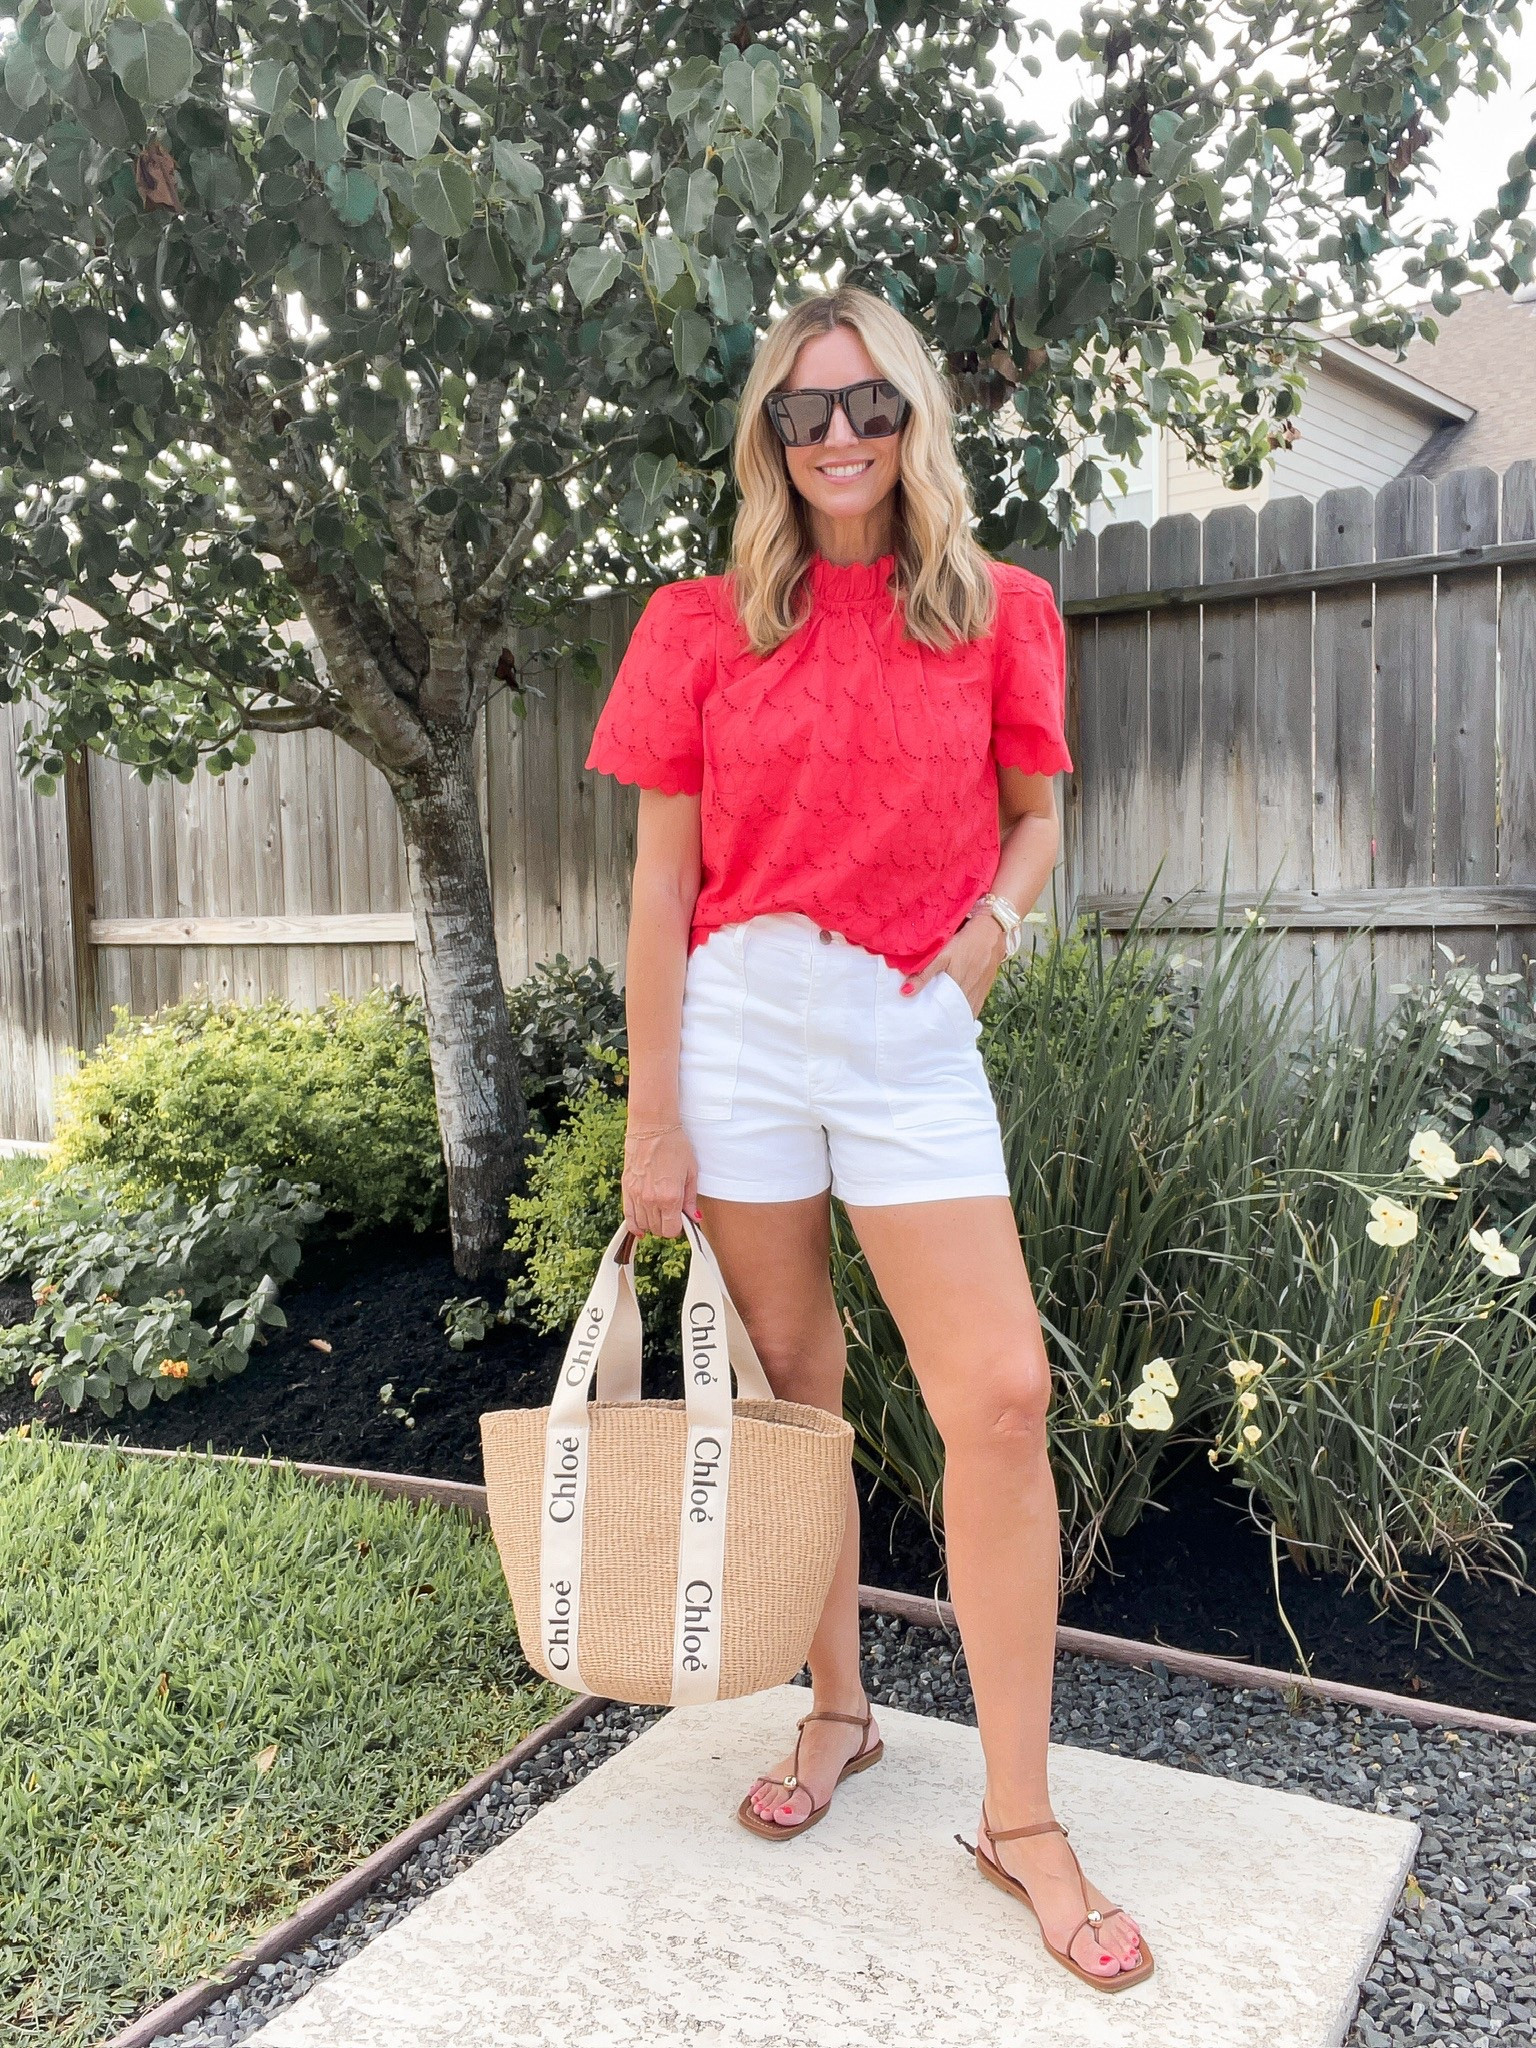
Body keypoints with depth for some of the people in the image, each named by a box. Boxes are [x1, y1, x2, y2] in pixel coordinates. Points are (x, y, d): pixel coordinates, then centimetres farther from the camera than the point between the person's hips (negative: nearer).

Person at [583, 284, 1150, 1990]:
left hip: (913, 1035, 0)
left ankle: (1021, 1819, 7)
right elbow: (662, 878, 2)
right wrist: (651, 1119, -2)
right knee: (792, 1386, 9)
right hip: (740, 1021, 0)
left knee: (1001, 1394, -8)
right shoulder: (701, 629, 4)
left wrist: (982, 940, -4)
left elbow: (1033, 817, 17)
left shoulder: (999, 615, 7)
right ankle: (837, 1709, 31)